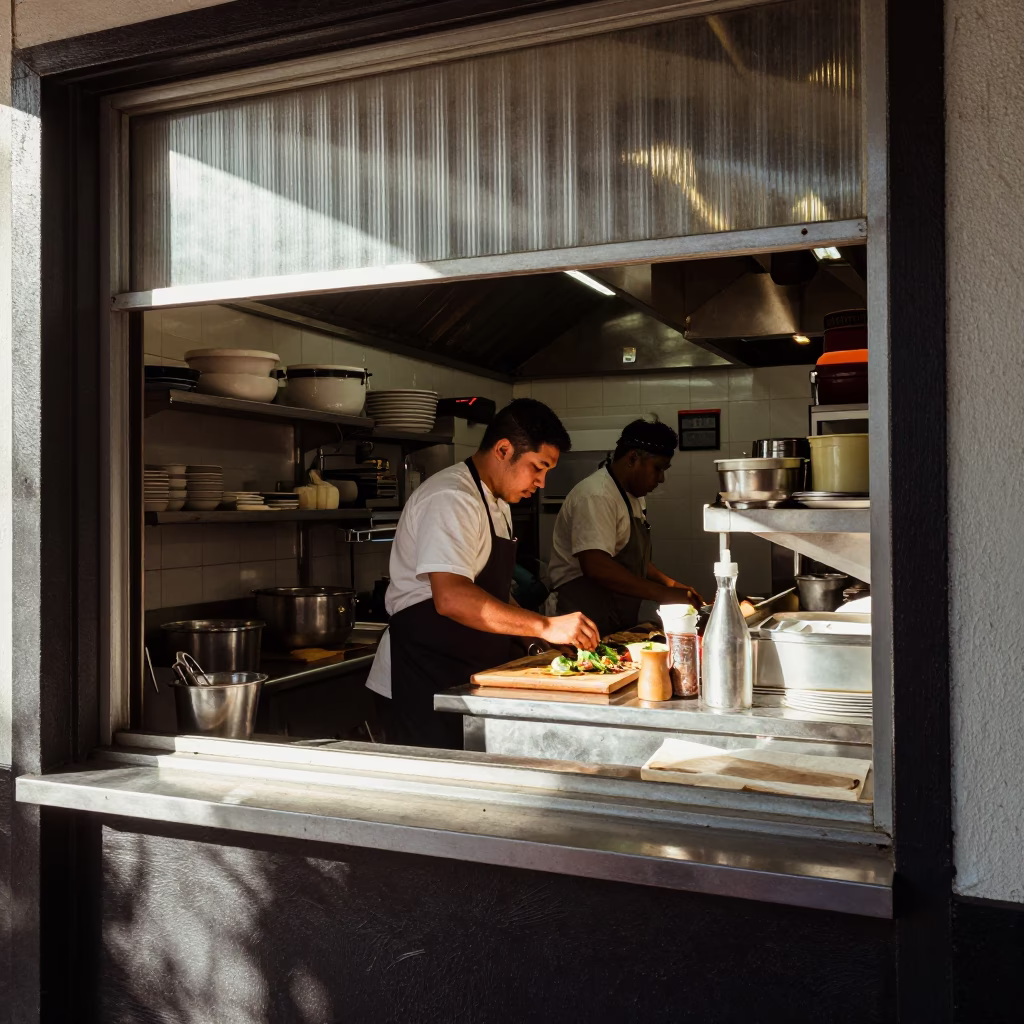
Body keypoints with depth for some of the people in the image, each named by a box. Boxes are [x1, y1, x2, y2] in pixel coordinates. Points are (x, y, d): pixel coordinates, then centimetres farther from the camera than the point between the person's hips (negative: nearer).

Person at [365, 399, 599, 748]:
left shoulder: (498, 503, 16)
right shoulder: (450, 499, -18)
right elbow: (451, 598, -32)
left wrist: (533, 644, 11)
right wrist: (545, 627, -32)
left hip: (470, 676, 10)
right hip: (424, 681, -9)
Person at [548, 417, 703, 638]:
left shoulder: (633, 496, 14)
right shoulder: (596, 496, -18)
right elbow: (596, 566, -28)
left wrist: (669, 583, 10)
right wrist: (664, 594, -24)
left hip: (619, 624, 9)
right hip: (588, 621, -9)